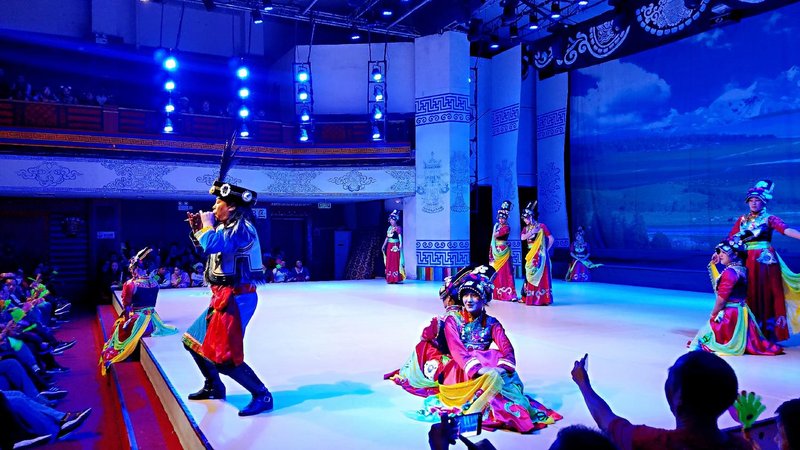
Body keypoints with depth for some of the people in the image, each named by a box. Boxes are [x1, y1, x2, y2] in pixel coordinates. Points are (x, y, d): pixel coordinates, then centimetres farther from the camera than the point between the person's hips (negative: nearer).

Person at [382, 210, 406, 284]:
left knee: (395, 262, -6)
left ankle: (396, 279, -3)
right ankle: (390, 279, 13)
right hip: (389, 246, 7)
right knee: (389, 262, 7)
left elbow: (400, 237, -14)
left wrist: (400, 245, -25)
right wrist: (383, 245, 16)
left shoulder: (398, 228, -7)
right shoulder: (389, 228, 13)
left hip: (395, 246, -7)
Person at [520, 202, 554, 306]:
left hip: (540, 255, -5)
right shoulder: (525, 228, 10)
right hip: (530, 254, 5)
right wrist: (532, 231, -13)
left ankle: (542, 298, -5)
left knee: (541, 275, -6)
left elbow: (551, 239, -5)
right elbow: (523, 238, -9)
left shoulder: (541, 226, -5)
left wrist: (546, 250, -1)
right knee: (530, 275, 8)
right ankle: (528, 297, 14)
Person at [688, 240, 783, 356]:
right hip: (739, 311, 10)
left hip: (729, 314, -10)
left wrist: (713, 314, -9)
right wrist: (712, 264, 22)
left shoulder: (730, 271, -20)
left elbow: (721, 299, -20)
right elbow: (718, 283, 22)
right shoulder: (740, 269, 9)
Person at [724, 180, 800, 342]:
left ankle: (767, 331, 5)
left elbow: (786, 230, -17)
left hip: (765, 260, -3)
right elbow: (730, 239, 12)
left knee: (765, 294, -2)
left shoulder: (769, 219, 0)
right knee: (749, 295, 6)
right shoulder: (742, 220, 12)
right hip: (747, 260, 3)